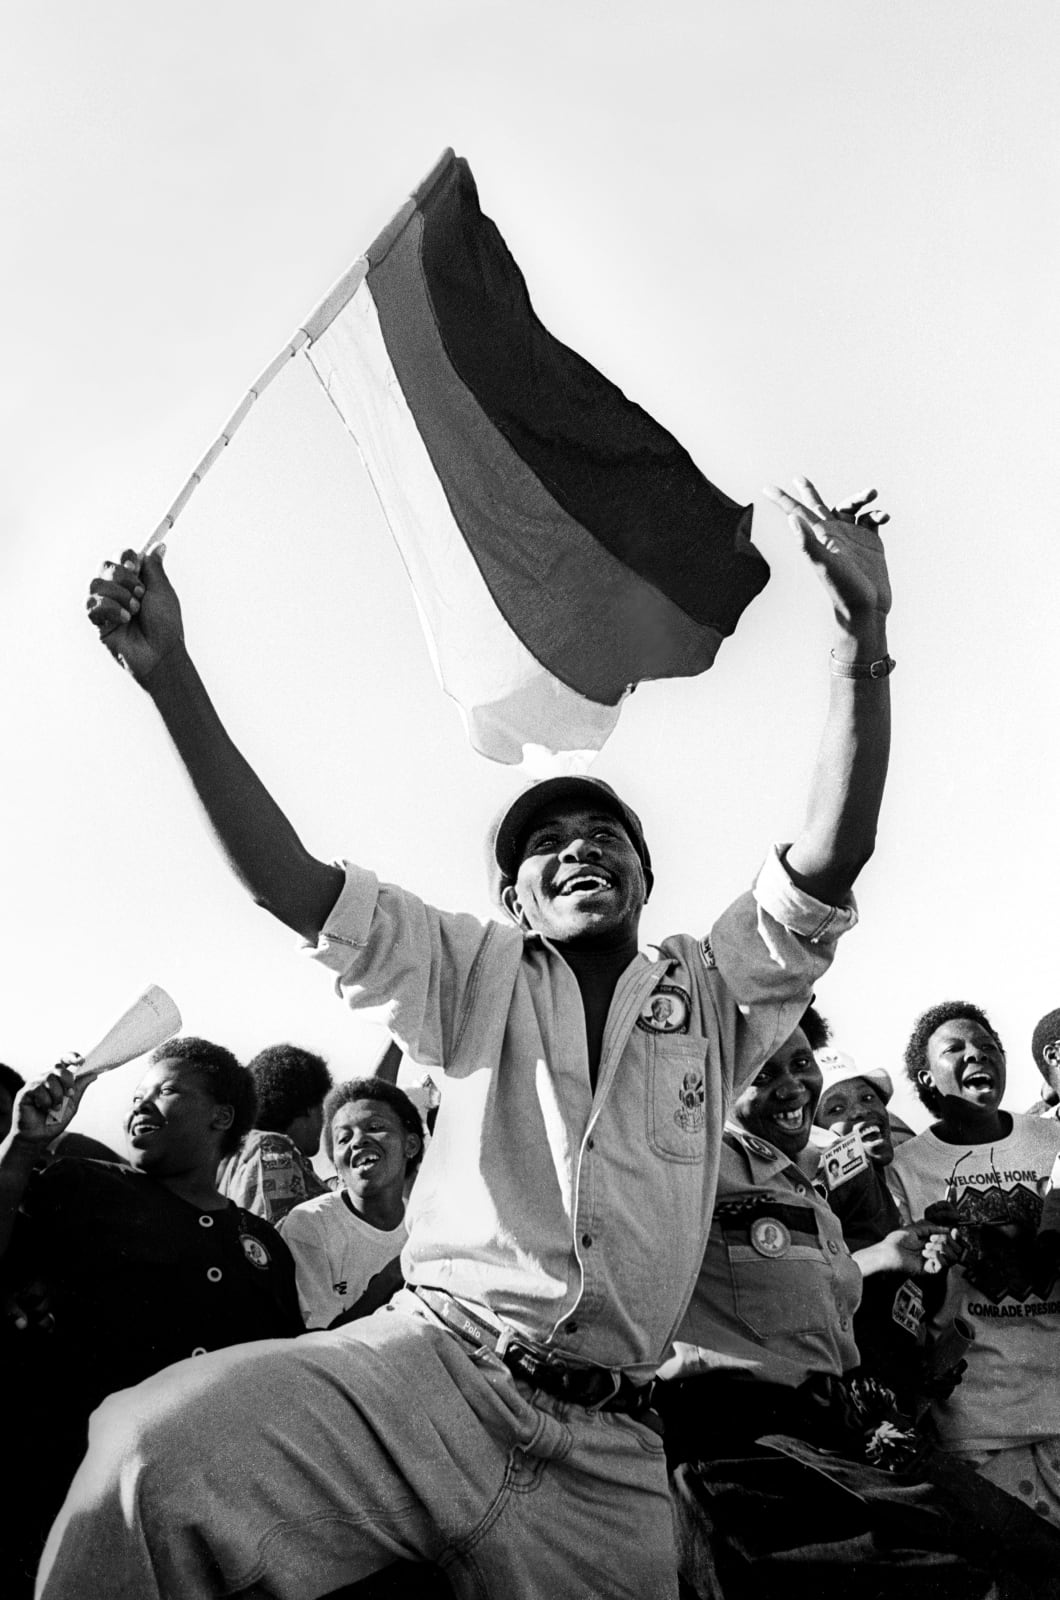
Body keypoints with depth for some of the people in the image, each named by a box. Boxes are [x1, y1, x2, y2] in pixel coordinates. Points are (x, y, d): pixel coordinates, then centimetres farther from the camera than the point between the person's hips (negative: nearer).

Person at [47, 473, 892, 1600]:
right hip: (429, 1366, -1)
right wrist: (172, 678, -7)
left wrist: (863, 635, -11)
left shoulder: (710, 991, 14)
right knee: (151, 1454, -27)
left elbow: (833, 855, 0)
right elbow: (287, 879, 3)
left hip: (605, 1453, 2)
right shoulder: (480, 974, 13)